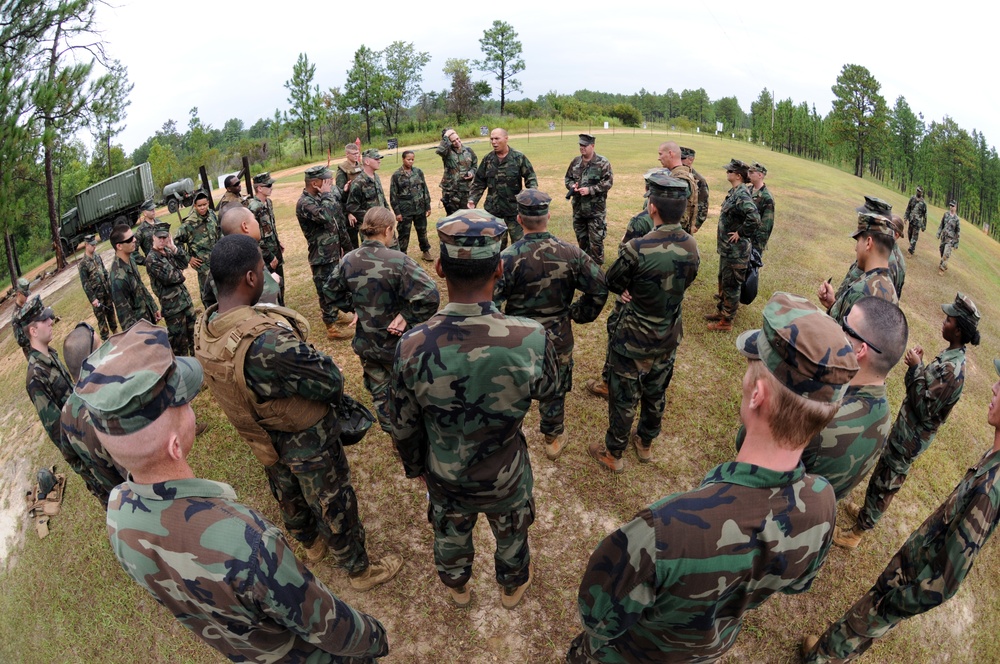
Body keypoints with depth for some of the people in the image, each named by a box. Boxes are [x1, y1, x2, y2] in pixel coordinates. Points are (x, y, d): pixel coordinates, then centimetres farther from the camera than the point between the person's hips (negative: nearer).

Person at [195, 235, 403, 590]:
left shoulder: (203, 330, -13)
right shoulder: (268, 341, -42)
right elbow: (331, 381, -30)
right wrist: (317, 357, -9)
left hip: (264, 439, 8)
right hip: (308, 442, -7)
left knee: (289, 497, 31)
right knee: (334, 506, 17)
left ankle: (311, 544, 60)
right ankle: (361, 570, 40)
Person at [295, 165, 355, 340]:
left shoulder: (319, 198, 8)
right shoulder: (304, 204, -21)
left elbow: (335, 222, 18)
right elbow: (325, 217, -39)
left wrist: (344, 245, 22)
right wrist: (327, 194, -24)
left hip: (332, 252, 9)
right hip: (322, 257, -9)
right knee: (326, 291, 2)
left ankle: (335, 314, 39)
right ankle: (332, 327, 13)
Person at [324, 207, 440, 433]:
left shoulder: (348, 260, -9)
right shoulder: (398, 260, -26)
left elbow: (333, 290, 10)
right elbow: (430, 296, -35)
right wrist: (407, 317, -23)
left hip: (365, 343, 4)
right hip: (397, 343, -4)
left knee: (378, 390, 23)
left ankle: (390, 430, 41)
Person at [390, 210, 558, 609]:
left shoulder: (412, 347, -28)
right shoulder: (531, 339, -33)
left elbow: (404, 427, -12)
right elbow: (546, 390, -9)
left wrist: (415, 467, 8)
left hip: (444, 478, 1)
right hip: (507, 478, -1)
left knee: (450, 535, 31)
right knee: (511, 536, 30)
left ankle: (457, 587, 61)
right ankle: (513, 587, 59)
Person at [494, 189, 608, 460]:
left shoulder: (508, 258, -23)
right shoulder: (570, 253, -13)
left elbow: (490, 302, -22)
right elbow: (599, 289, -7)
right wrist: (579, 314, 7)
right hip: (558, 339, 2)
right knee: (554, 391, 22)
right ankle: (553, 438, 41)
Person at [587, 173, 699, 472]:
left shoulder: (638, 249, -29)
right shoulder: (692, 247, -10)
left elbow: (612, 283, -13)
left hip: (634, 339, -6)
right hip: (670, 337, 6)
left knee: (624, 397, 13)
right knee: (656, 394, 24)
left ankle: (613, 454, 32)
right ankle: (646, 444, 46)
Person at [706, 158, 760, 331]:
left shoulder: (742, 195, -22)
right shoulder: (734, 192, 7)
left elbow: (754, 218, -36)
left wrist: (740, 233, -23)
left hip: (736, 250, -10)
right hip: (727, 247, 10)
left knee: (731, 284, 2)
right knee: (723, 280, 21)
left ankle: (726, 321, 13)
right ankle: (721, 311, 36)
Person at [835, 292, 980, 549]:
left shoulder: (953, 370, -30)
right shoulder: (950, 355, 0)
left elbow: (924, 409, -27)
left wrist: (916, 369, -25)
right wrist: (919, 366, -5)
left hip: (909, 439, -9)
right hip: (905, 430, 9)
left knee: (883, 484, 6)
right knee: (882, 477, 25)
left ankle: (858, 532, 21)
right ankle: (866, 511, 45)